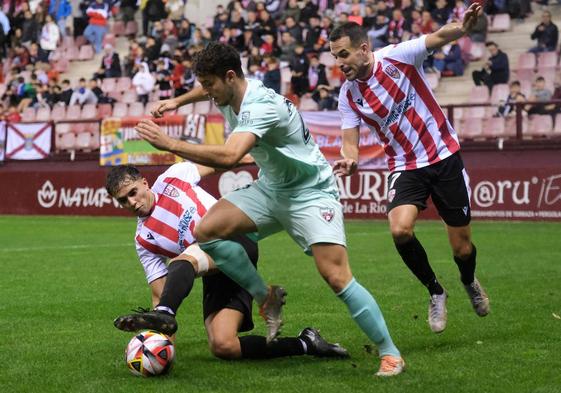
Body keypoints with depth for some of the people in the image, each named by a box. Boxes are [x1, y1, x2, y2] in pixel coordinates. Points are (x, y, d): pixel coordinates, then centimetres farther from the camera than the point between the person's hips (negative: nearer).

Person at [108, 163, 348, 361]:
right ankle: (305, 344, -7)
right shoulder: (144, 240, 13)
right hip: (216, 276, 4)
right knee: (222, 347, -18)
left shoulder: (173, 177, 9)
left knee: (184, 260, -33)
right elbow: (159, 294, 11)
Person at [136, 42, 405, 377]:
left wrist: (169, 143, -41)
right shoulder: (228, 92, -2)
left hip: (310, 193, -8)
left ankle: (390, 355, -6)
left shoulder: (261, 106, -29)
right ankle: (267, 299, 5)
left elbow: (228, 157, -44)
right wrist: (178, 101, 16)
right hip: (270, 189, 8)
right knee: (207, 230, -12)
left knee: (337, 277, -20)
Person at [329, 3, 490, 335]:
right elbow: (350, 142, 0)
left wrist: (462, 27, -49)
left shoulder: (397, 56, -13)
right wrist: (350, 161, -25)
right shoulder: (348, 95, -3)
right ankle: (436, 292, 2)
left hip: (444, 155, -2)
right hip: (405, 167, 2)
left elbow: (438, 38, -26)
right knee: (400, 229, -25)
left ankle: (470, 282, 39)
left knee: (462, 248, 1)